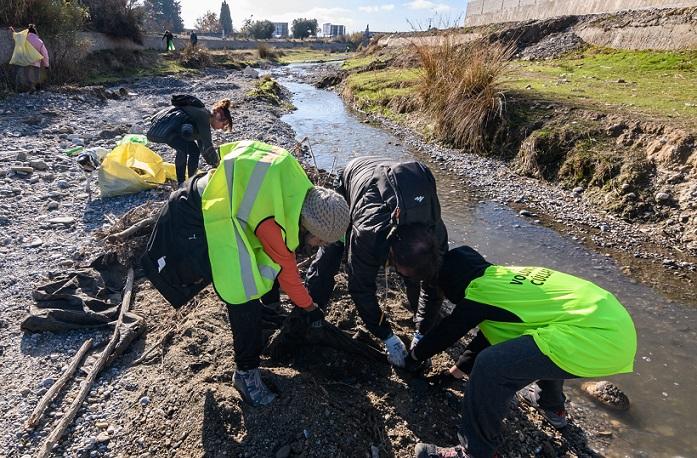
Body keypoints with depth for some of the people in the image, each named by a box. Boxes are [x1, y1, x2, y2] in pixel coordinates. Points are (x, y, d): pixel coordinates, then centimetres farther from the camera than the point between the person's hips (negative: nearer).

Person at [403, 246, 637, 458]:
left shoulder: (478, 292, -5)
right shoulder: (504, 276, 18)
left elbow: (446, 332, 10)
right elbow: (490, 333, 31)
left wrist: (414, 357, 29)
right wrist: (463, 366, 43)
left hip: (598, 338, -10)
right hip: (616, 323, 10)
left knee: (490, 367, -14)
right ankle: (551, 406, 51)